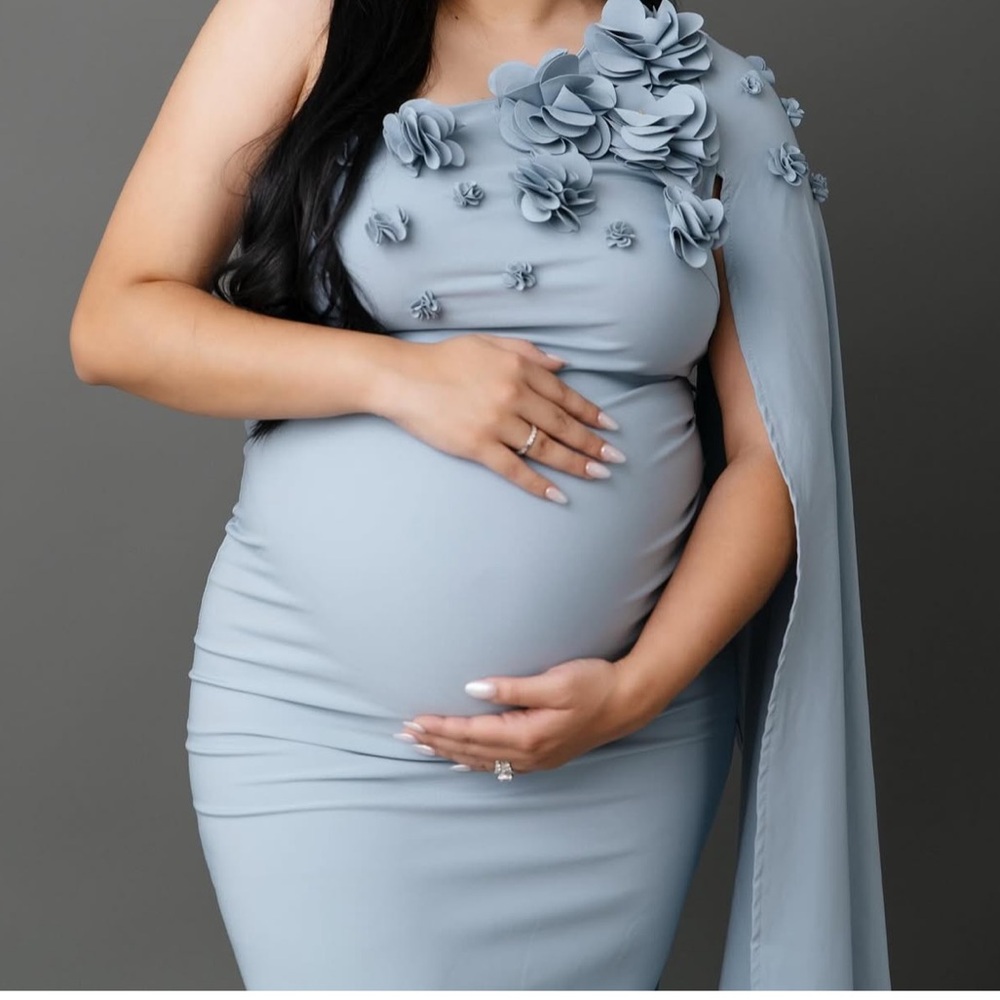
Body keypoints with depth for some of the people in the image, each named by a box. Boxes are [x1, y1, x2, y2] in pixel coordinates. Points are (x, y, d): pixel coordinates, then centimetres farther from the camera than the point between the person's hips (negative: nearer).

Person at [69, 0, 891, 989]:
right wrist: (395, 372, -16)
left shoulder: (718, 101, 4)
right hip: (312, 724, -1)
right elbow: (114, 323, -4)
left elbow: (769, 456, 1)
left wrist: (639, 688, -11)